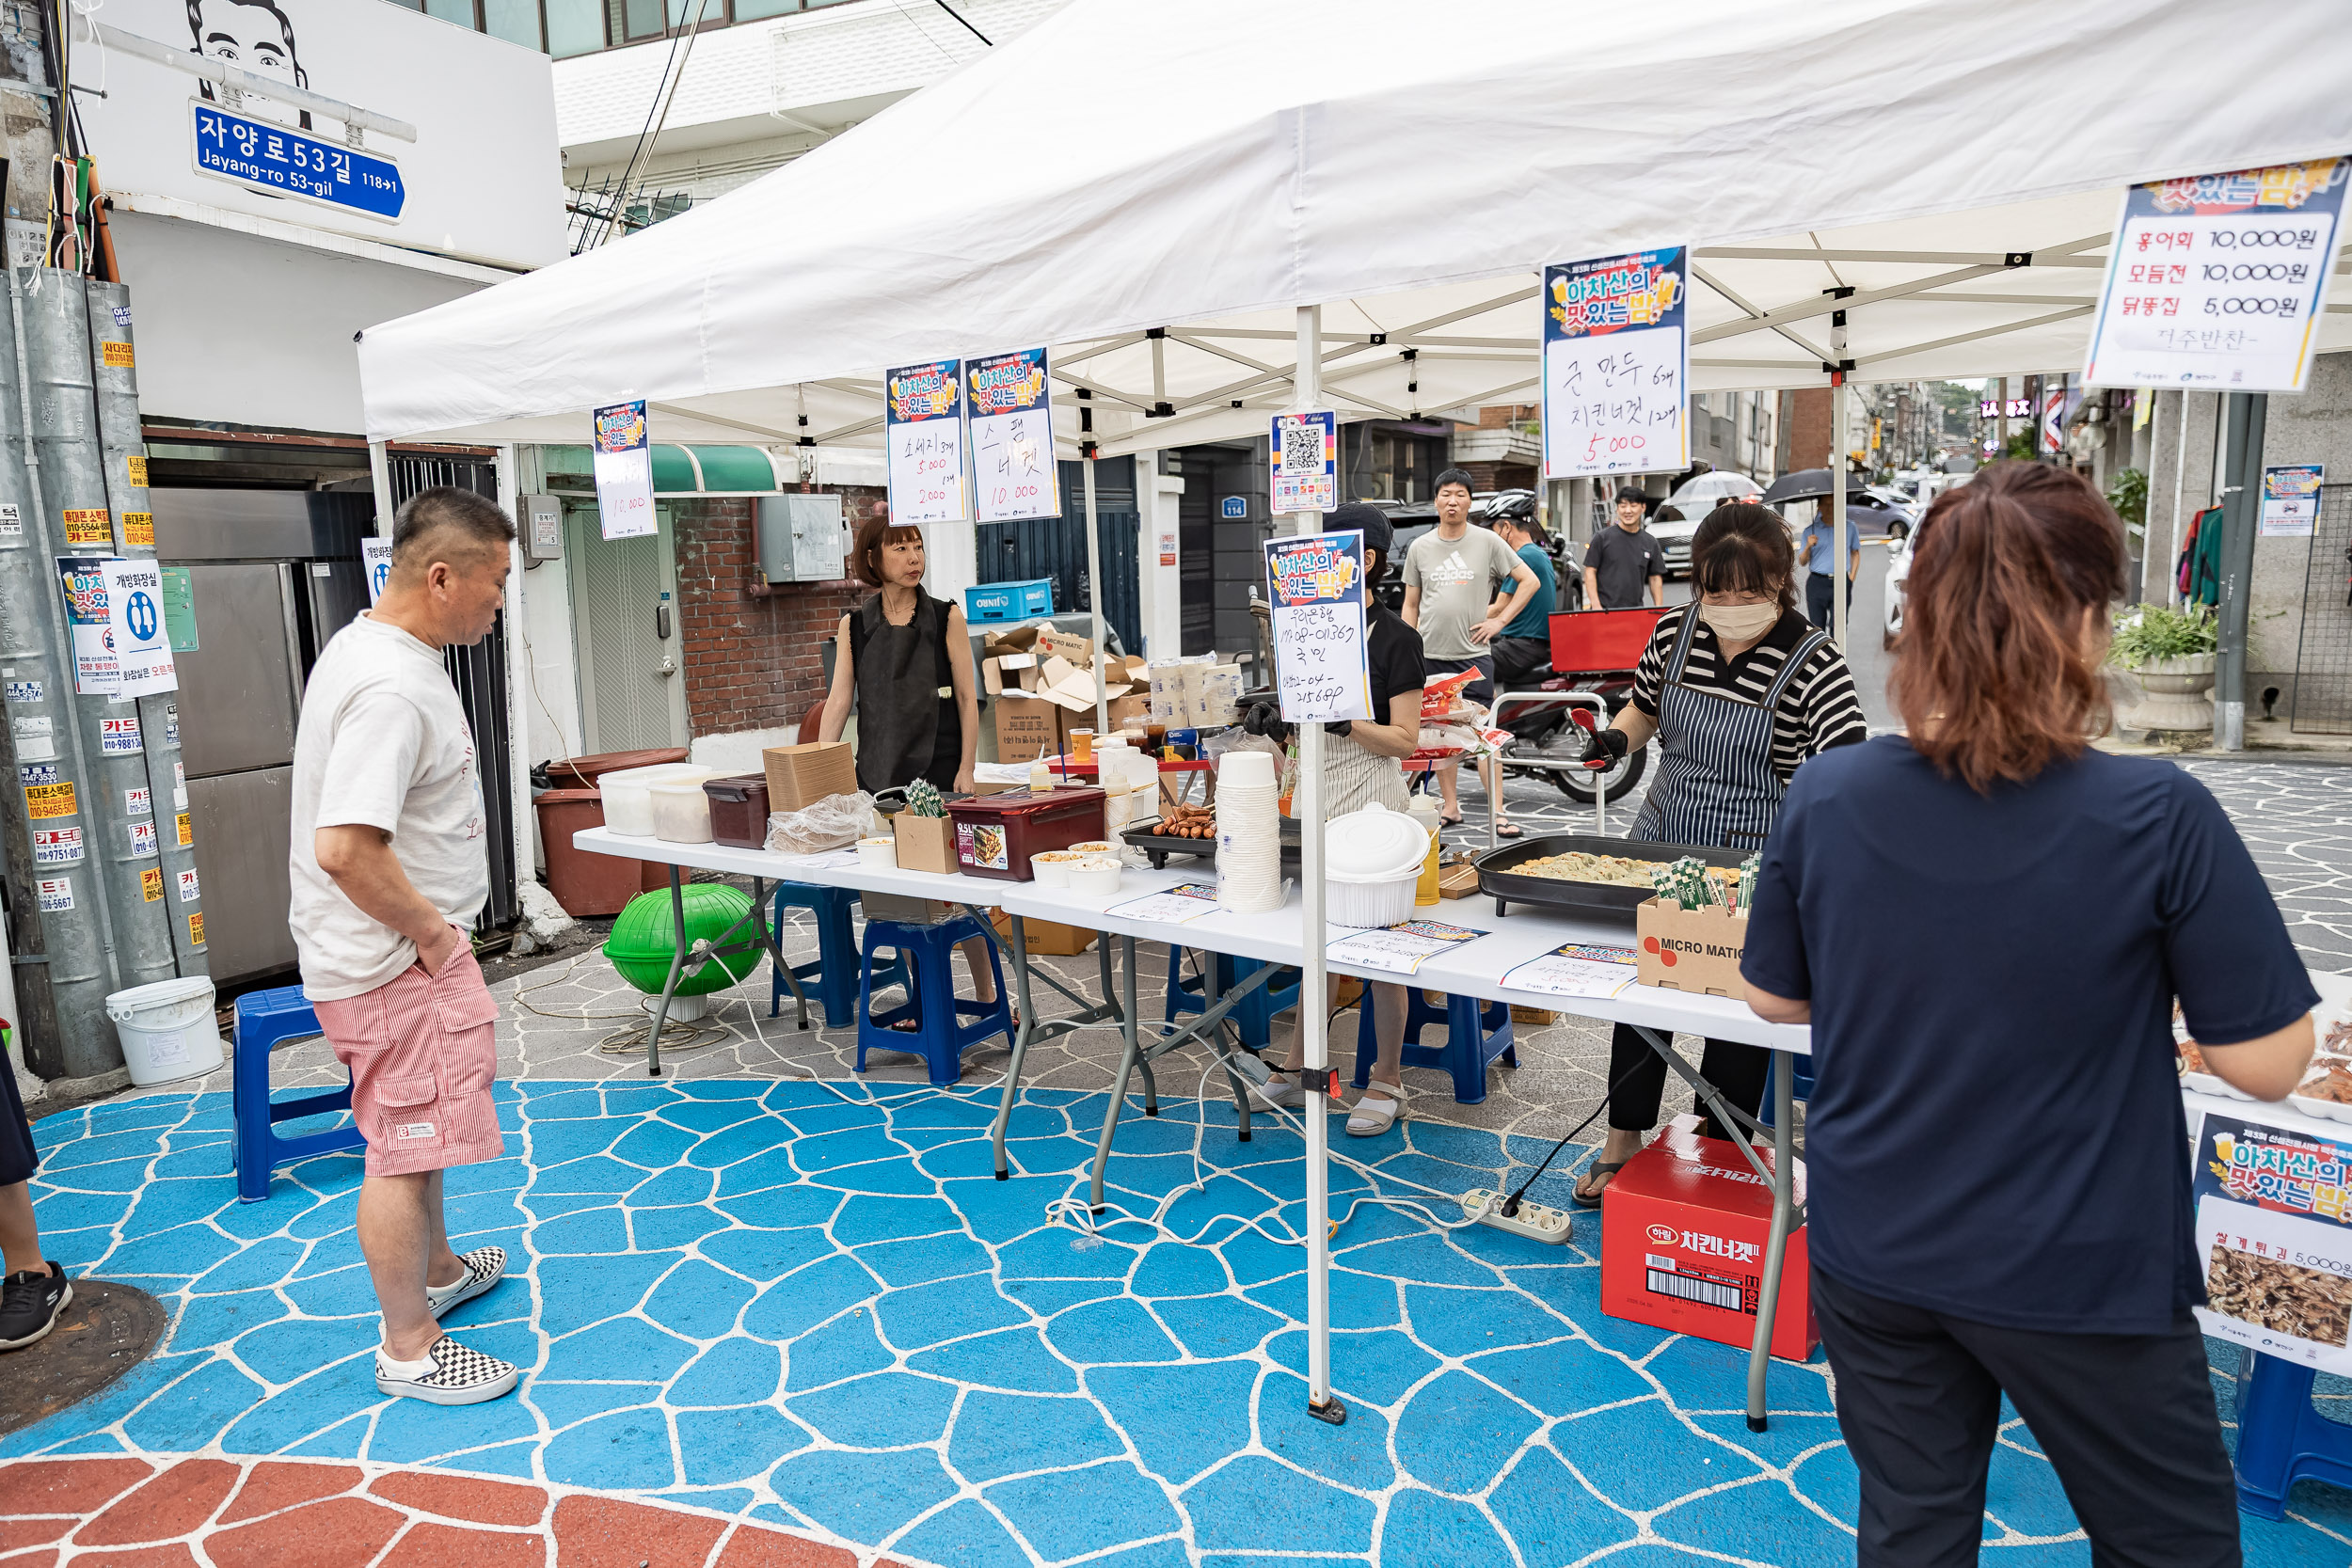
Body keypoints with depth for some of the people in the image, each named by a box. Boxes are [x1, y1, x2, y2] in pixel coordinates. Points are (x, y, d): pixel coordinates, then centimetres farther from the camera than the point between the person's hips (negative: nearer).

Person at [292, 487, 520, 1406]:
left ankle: (436, 1268, 44)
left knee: (416, 1133, 25)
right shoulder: (392, 689, -26)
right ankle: (409, 1348, 17)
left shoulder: (367, 645, 8)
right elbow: (345, 848, -34)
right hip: (395, 961, -11)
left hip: (408, 948, 11)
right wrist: (431, 931, -19)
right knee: (403, 1148, 2)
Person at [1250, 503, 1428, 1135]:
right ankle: (1298, 1071, 24)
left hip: (1370, 798, -6)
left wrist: (1340, 721, -24)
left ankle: (1388, 1082, 16)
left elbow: (1404, 739, -12)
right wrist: (1277, 722, -4)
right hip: (1319, 796, 6)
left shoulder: (1395, 637, -9)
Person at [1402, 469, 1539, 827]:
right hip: (1430, 655, 3)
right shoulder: (1420, 547, 8)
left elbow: (1529, 580, 7)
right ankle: (1450, 807, 17)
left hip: (1474, 654, -2)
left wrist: (1500, 620, -1)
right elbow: (1410, 604, 13)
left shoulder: (1487, 542, 2)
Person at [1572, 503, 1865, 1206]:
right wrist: (1616, 736, -7)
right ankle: (1625, 1139, 31)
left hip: (1752, 862, -4)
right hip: (1660, 840, 4)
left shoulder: (1812, 663, -16)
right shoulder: (1674, 632, -3)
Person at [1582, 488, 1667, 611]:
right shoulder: (1602, 538, 2)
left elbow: (1655, 579, 15)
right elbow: (1590, 572, 0)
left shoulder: (1651, 543, 12)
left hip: (1636, 611, 4)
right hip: (1604, 610, -3)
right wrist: (1596, 606, -10)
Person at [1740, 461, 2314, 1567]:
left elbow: (1773, 997, 0)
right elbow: (2267, 1063, -12)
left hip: (1870, 1257, 3)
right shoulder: (2158, 819, -21)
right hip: (2079, 1274, -2)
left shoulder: (1824, 796, -12)